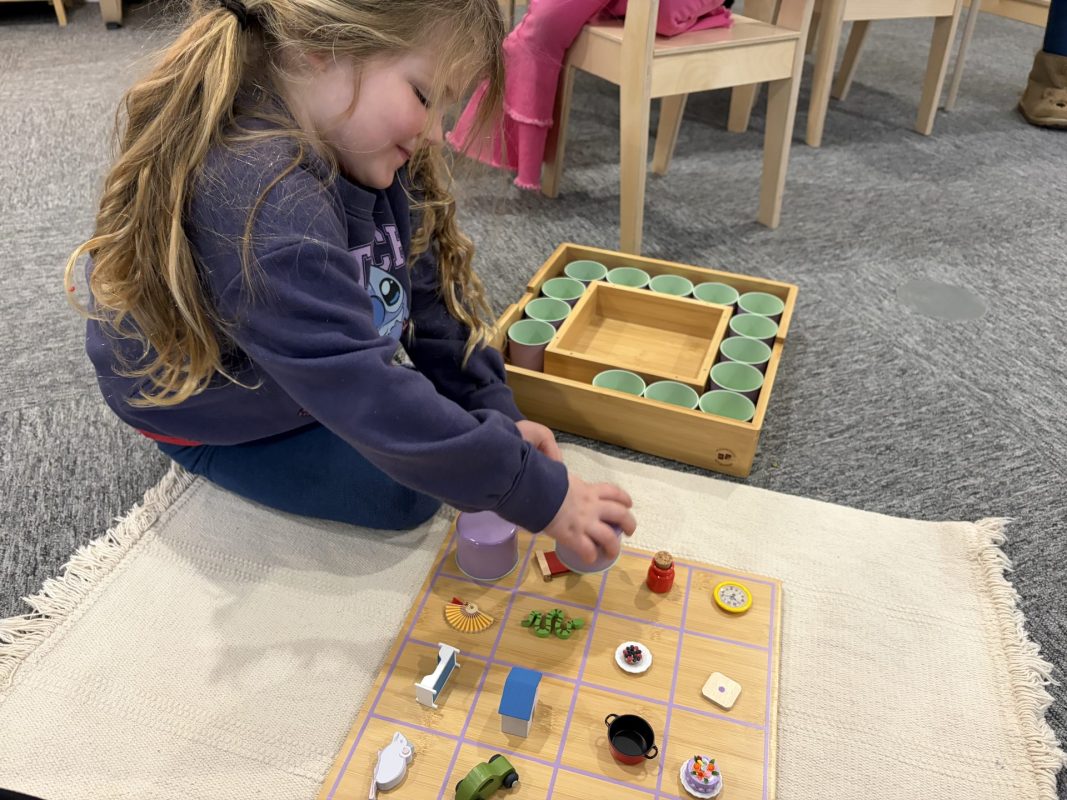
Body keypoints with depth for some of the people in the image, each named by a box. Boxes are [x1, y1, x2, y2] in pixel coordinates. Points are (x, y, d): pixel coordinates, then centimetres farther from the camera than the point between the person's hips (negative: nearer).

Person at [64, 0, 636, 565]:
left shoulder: (361, 146, -15)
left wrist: (495, 415, -15)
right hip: (211, 414, -7)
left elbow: (430, 291, -9)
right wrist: (539, 494, -37)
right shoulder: (263, 202, -42)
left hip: (320, 372, 7)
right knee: (404, 494, -11)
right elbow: (367, 397, -43)